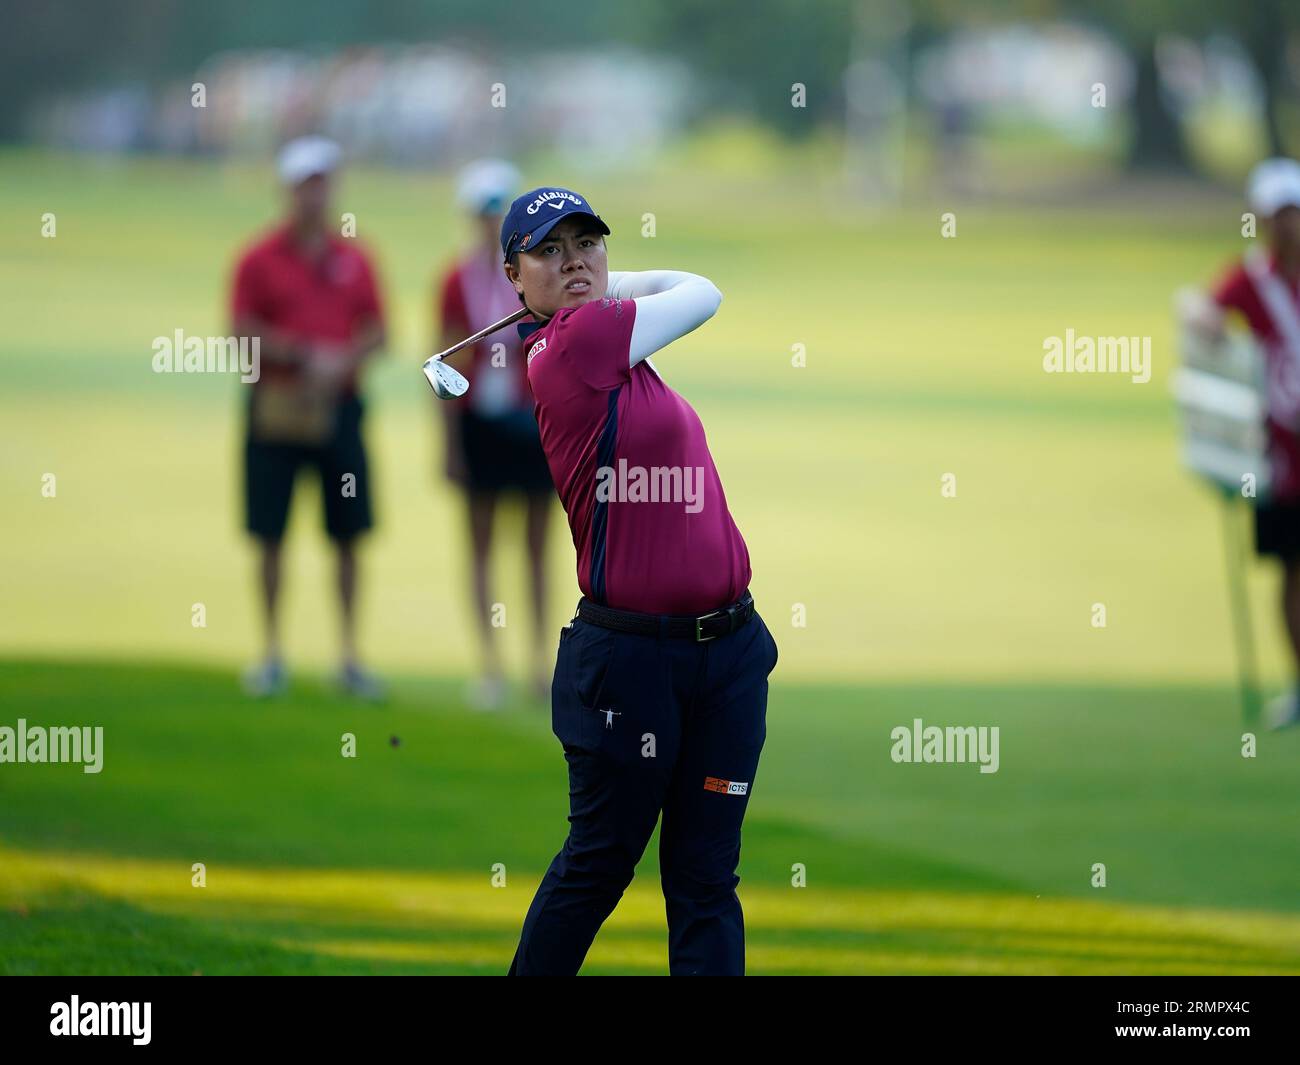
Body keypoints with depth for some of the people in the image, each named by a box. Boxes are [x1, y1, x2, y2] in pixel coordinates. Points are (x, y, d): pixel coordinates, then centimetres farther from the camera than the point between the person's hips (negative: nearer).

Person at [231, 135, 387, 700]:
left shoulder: (352, 260, 9)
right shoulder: (260, 260, 0)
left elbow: (377, 332, 8)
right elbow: (244, 331, -6)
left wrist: (342, 361, -11)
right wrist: (305, 356, -15)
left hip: (337, 406, 3)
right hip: (276, 408, -3)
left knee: (348, 536, 3)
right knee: (270, 535, 0)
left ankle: (349, 655, 10)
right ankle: (272, 655, 10)